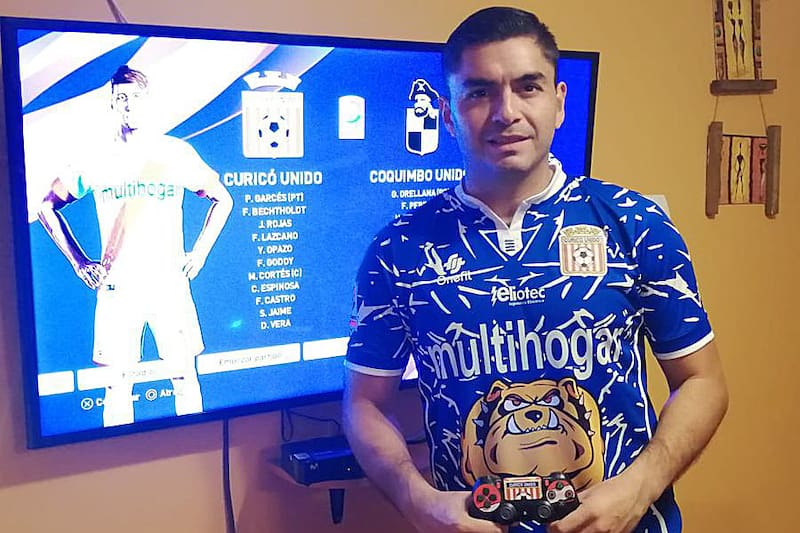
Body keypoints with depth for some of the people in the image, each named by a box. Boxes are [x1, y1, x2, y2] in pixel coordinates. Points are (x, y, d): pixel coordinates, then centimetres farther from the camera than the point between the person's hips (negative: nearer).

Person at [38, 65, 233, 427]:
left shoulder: (177, 153, 4)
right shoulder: (96, 160, 5)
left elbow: (222, 199, 13)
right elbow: (48, 206, 15)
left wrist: (199, 253, 6)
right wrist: (79, 262, 7)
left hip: (169, 284, 0)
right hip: (117, 286, 0)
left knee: (184, 375, 4)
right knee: (118, 381, 4)